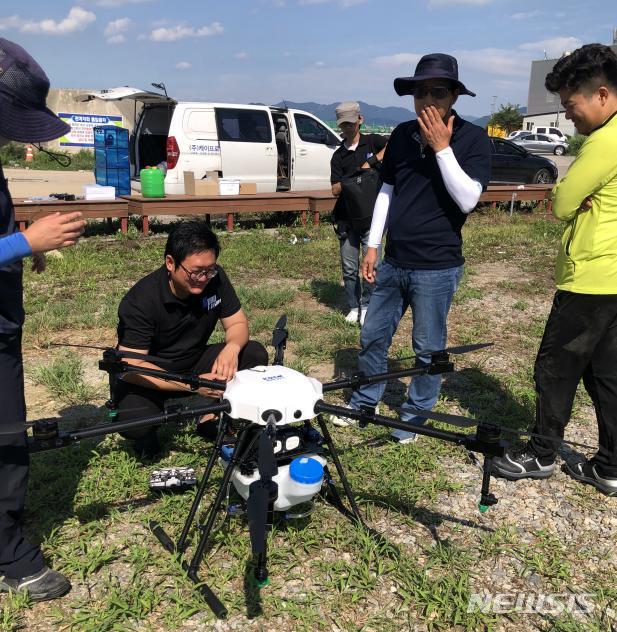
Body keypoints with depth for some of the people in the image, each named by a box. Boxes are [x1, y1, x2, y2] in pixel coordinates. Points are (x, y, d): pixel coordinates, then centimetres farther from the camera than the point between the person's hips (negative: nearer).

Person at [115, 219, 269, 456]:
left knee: (255, 354, -16)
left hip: (195, 363, 5)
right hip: (151, 376, -4)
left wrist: (231, 347, -30)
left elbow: (237, 323, -4)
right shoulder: (140, 300, -27)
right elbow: (130, 367, -28)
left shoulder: (215, 278, -14)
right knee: (135, 423, -34)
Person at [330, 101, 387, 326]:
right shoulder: (338, 156, 9)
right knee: (349, 267, 6)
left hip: (372, 216, -2)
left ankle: (367, 306, 15)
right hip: (347, 218, 2)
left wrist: (370, 161, -20)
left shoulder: (372, 141, 4)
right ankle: (353, 307, 20)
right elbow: (335, 190, 1)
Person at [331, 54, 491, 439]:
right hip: (393, 262, 5)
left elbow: (468, 200, -19)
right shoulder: (402, 135, 5)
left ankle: (417, 415, 28)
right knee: (373, 336, 15)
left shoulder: (474, 139, -8)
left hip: (437, 267, -5)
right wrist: (373, 245, 9)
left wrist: (442, 148, -21)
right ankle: (366, 401, 35)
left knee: (428, 349, 8)